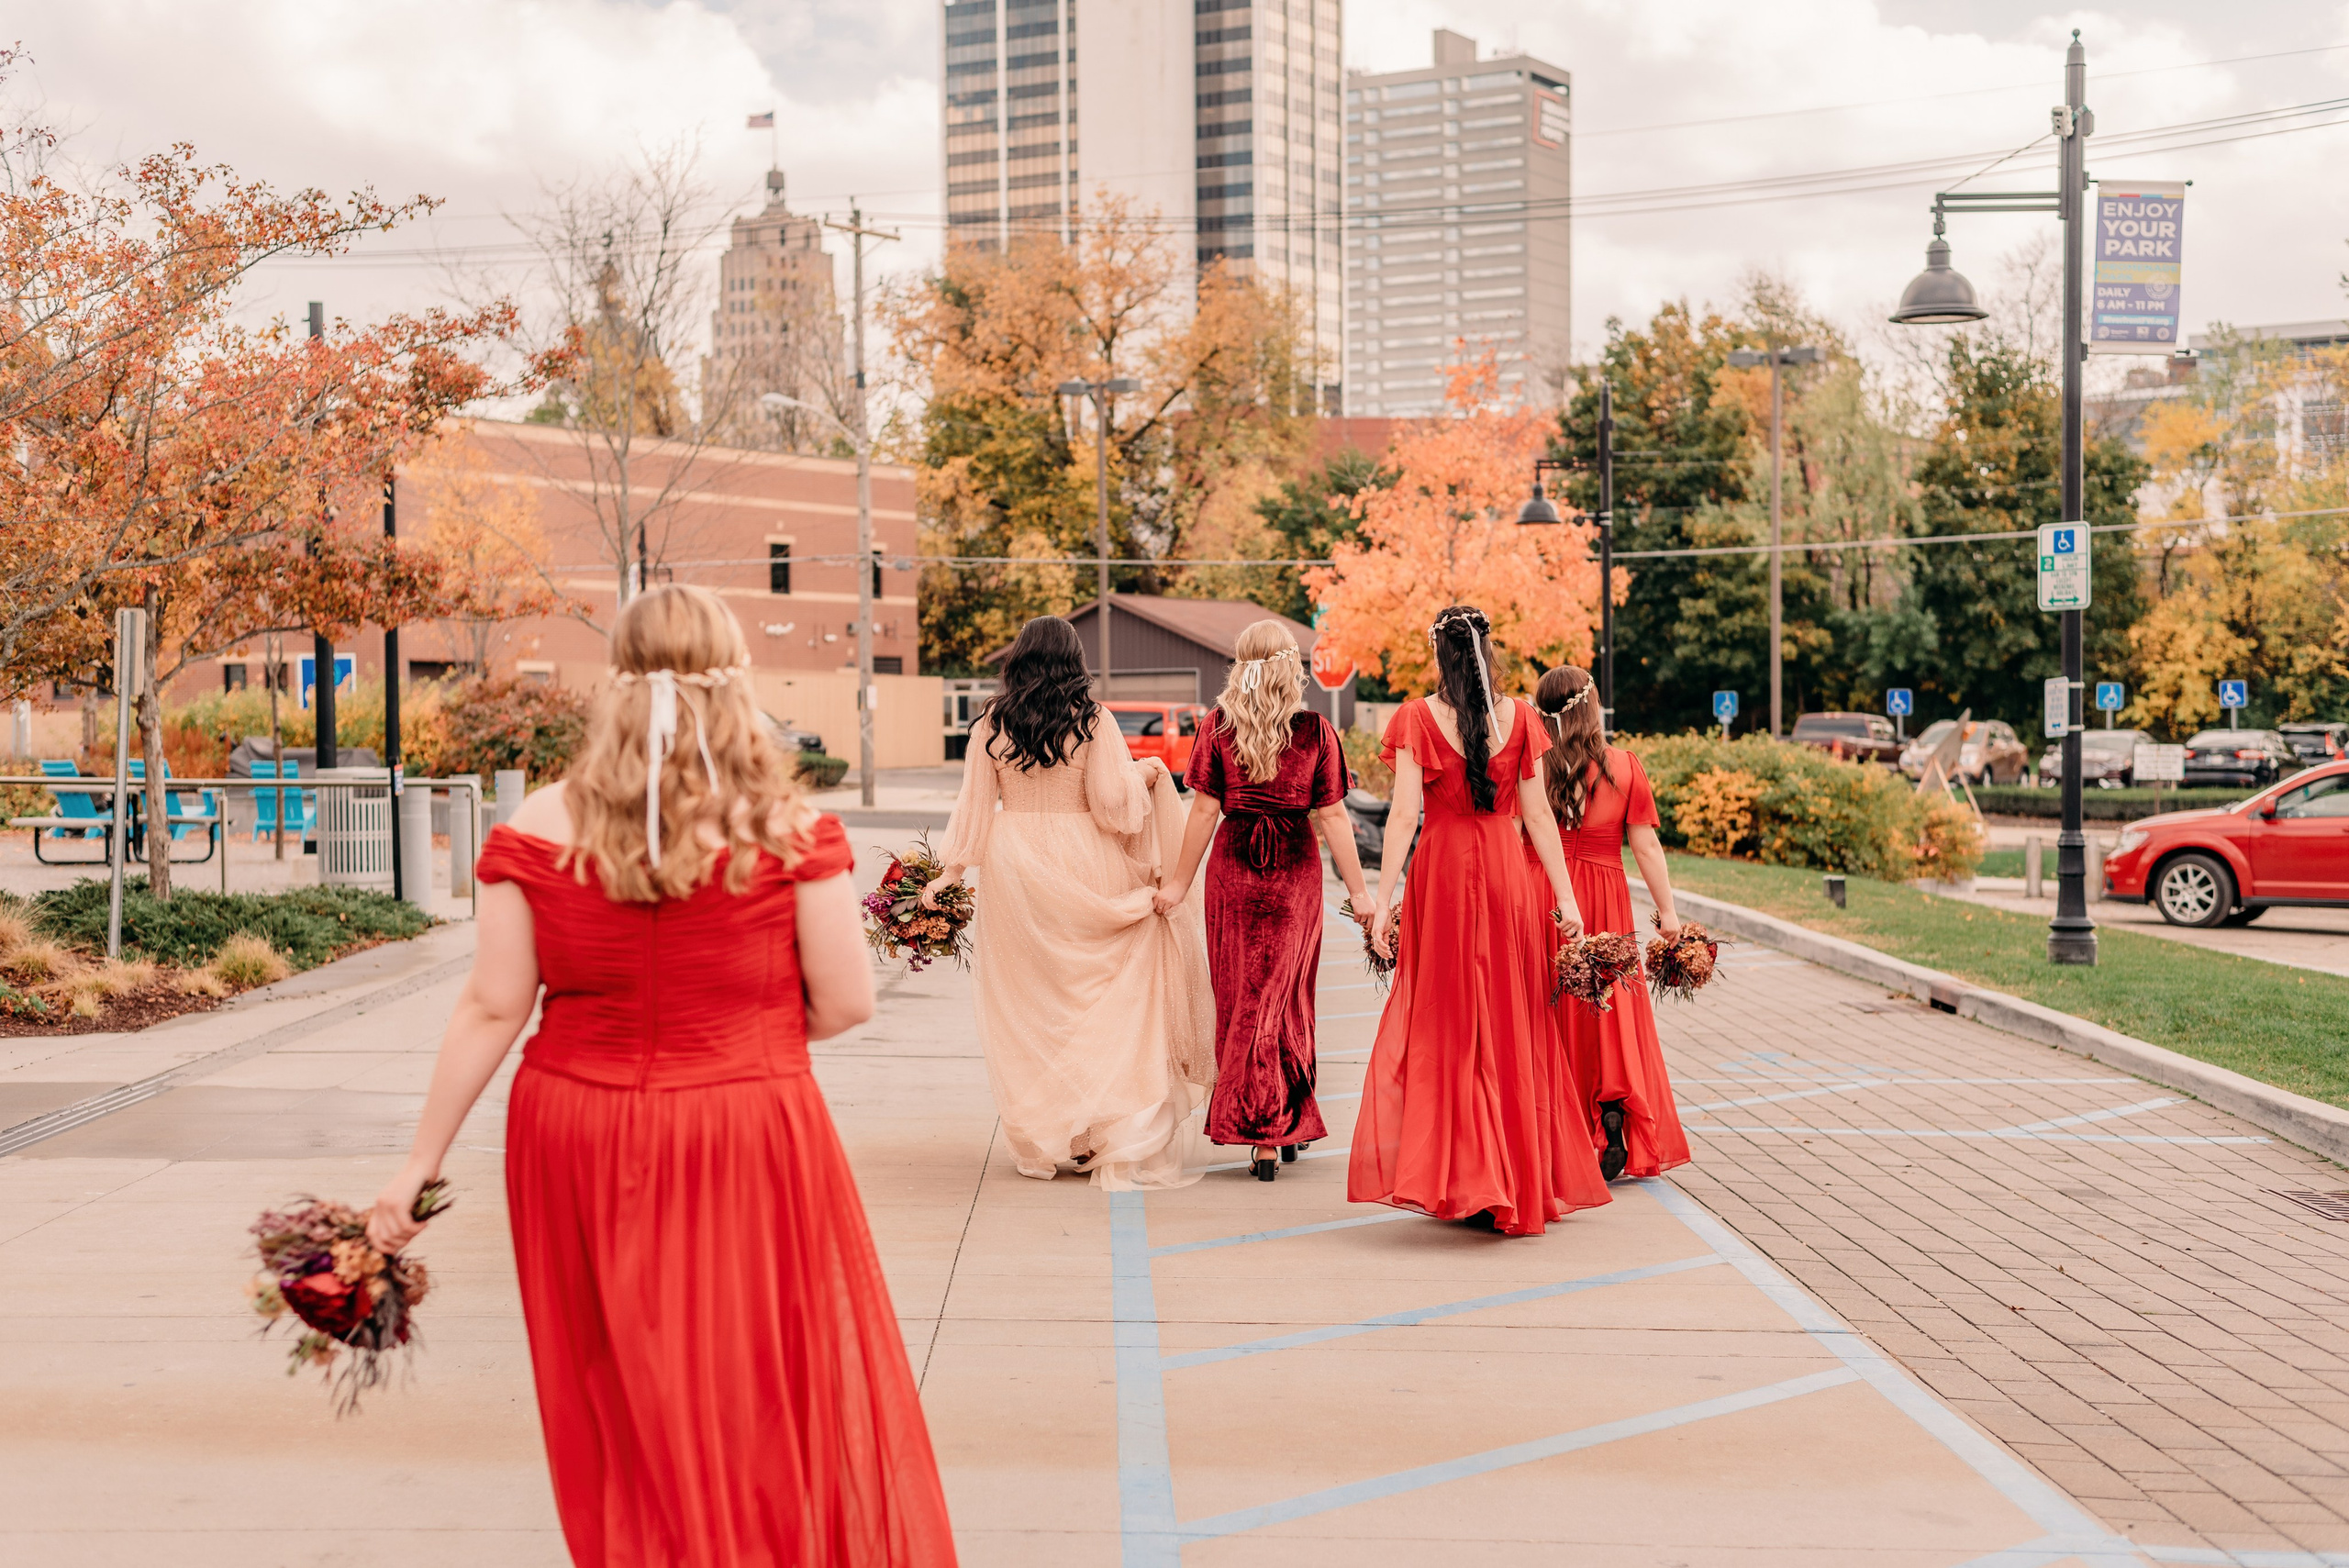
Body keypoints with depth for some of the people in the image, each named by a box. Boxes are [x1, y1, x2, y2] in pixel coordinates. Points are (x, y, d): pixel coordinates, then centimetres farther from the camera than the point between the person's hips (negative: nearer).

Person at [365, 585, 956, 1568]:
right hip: (750, 1145, -2)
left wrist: (420, 1163, 3)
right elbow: (847, 1003, -7)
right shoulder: (787, 829, -10)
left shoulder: (538, 829, -6)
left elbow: (492, 1011, -5)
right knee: (782, 1416, 14)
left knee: (625, 1422, 19)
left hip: (581, 1153, 2)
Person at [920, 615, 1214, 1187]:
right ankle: (1106, 1134, 6)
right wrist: (1146, 774, 10)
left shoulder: (990, 725, 1)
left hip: (1012, 867, 2)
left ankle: (1043, 1140, 14)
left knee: (1028, 1009, 9)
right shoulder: (1092, 721, -5)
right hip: (1082, 863, -2)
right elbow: (1114, 803, -9)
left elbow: (973, 806, 1)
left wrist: (947, 873, 5)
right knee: (1102, 996, 8)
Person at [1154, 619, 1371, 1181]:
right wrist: (1357, 890, 4)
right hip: (1296, 869, 0)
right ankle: (1281, 1129, 13)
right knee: (1285, 997, 11)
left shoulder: (1218, 726, -3)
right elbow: (1332, 817, -3)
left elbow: (1205, 809, -3)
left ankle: (1254, 1128, 14)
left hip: (1233, 868, 0)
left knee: (1239, 997, 10)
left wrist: (1181, 881, 6)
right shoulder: (1316, 731, -4)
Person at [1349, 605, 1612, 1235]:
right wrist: (1564, 894, 4)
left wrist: (1383, 899, -8)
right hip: (1507, 874, 2)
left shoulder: (1418, 718, -5)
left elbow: (1403, 815, -10)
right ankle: (1523, 1185, 16)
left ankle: (1462, 1181, 4)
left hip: (1442, 873, -2)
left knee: (1446, 1025, 7)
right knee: (1512, 1029, 11)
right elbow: (1537, 814, 0)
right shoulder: (1518, 718, 1)